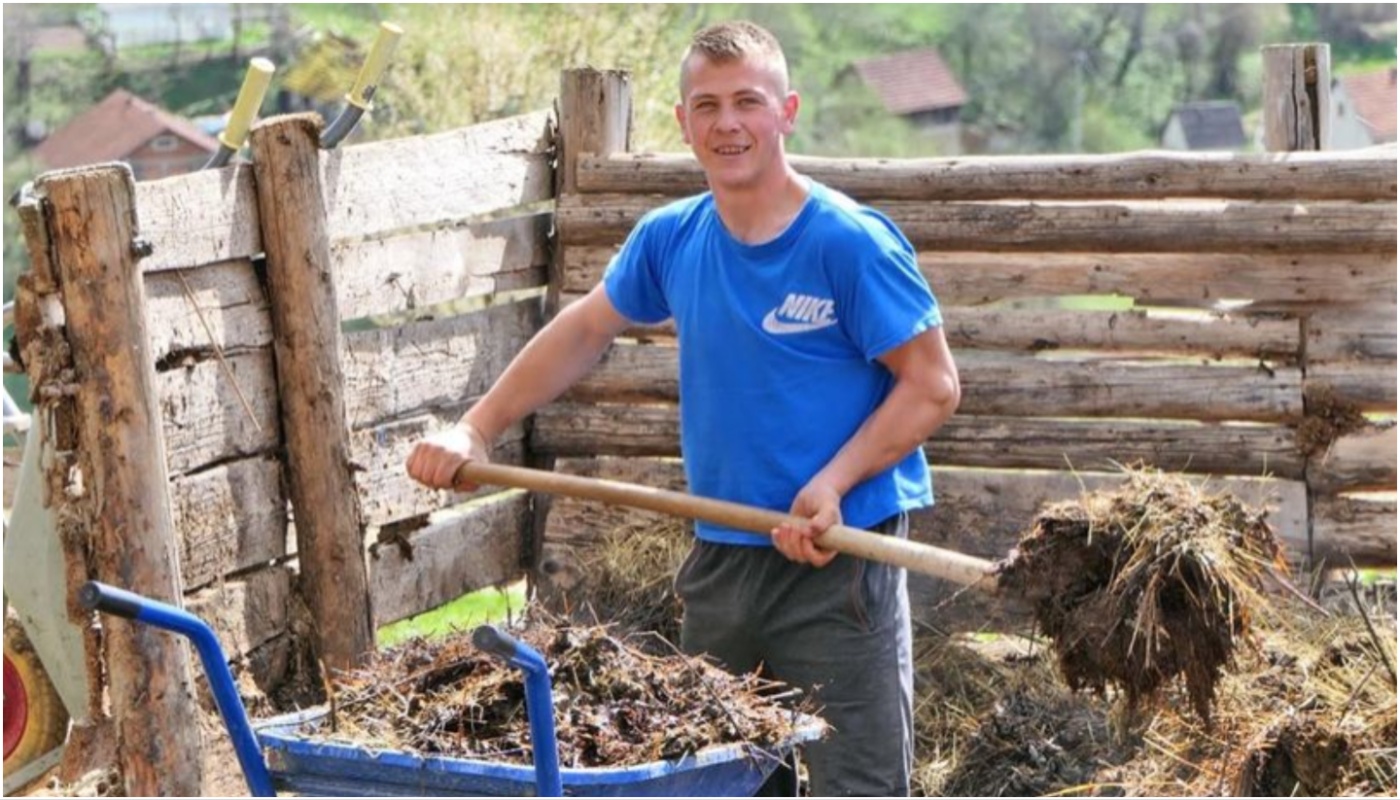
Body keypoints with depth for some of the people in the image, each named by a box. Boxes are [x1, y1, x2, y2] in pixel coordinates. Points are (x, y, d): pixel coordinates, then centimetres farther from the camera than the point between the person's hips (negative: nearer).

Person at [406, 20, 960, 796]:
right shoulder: (671, 239, 3)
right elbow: (584, 330, 18)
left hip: (840, 558, -6)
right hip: (721, 551, 6)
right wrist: (476, 429, 12)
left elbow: (933, 386, -12)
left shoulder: (851, 242, -14)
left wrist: (833, 484, -23)